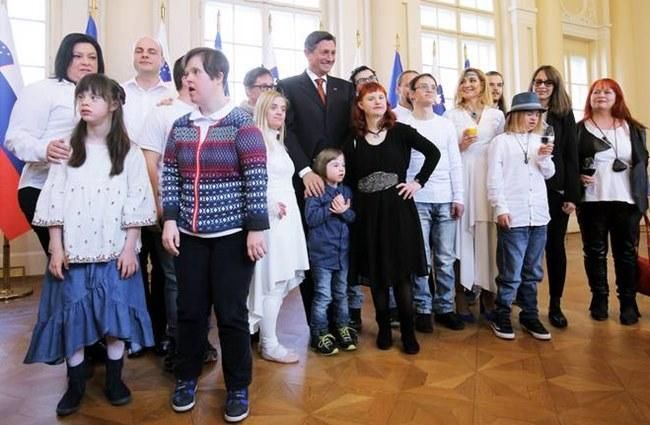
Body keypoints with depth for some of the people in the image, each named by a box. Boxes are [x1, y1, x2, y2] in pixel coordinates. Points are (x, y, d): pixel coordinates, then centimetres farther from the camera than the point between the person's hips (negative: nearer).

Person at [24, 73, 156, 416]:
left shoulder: (129, 153, 0)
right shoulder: (67, 149, 4)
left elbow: (136, 203, -3)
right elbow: (54, 200, 2)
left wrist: (129, 248, -8)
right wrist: (55, 248, -4)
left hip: (114, 250, -1)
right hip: (73, 250, 2)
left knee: (115, 313, 5)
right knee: (71, 316, 6)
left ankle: (114, 380, 22)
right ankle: (75, 385, 22)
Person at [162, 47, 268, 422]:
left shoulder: (242, 124, -7)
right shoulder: (181, 127, 8)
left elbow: (256, 180, -11)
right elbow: (170, 177, 8)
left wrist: (257, 228, -14)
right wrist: (170, 220, -1)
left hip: (232, 234, -4)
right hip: (190, 234, 4)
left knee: (231, 313, 4)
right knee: (190, 310, 12)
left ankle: (238, 388, 23)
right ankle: (187, 378, 33)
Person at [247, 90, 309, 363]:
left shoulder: (278, 143, 21)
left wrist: (286, 207, 11)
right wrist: (270, 203, -26)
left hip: (287, 217, 9)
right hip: (270, 218, -9)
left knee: (280, 282, 11)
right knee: (272, 283, -4)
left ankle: (265, 337, 23)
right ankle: (269, 345, 8)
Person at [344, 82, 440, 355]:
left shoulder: (400, 131, 1)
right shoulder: (353, 139, 4)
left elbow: (433, 152, 4)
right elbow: (348, 177, 6)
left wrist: (418, 181, -2)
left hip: (398, 207, -1)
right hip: (368, 211, 2)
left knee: (402, 270, 2)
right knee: (375, 272, 8)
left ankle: (408, 331, 15)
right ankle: (384, 328, 23)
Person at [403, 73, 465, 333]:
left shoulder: (446, 125, 13)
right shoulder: (403, 126, 3)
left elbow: (455, 164, 11)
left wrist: (458, 197, 4)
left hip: (445, 200, 3)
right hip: (416, 201, -3)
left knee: (445, 259, 6)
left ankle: (445, 308, 17)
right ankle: (423, 309, 12)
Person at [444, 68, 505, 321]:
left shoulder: (497, 115, 13)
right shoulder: (451, 115, 7)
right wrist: (458, 147, -12)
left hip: (490, 180, 2)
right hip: (461, 179, -2)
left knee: (488, 235, 0)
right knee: (463, 232, -4)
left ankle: (488, 293, 12)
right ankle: (460, 295, 4)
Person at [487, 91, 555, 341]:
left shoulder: (539, 140, 13)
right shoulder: (501, 141, -1)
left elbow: (549, 174, 16)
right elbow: (494, 179, -5)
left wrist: (545, 158, -4)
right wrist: (500, 208, -12)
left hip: (539, 215, 5)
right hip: (513, 216, -5)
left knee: (533, 271, 13)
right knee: (511, 273, -2)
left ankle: (529, 315, 26)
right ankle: (501, 316, 14)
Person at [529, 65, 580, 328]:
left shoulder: (565, 115, 7)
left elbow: (571, 157, 4)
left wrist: (572, 195, -3)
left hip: (556, 190, 1)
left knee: (555, 246, 7)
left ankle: (555, 305, 19)